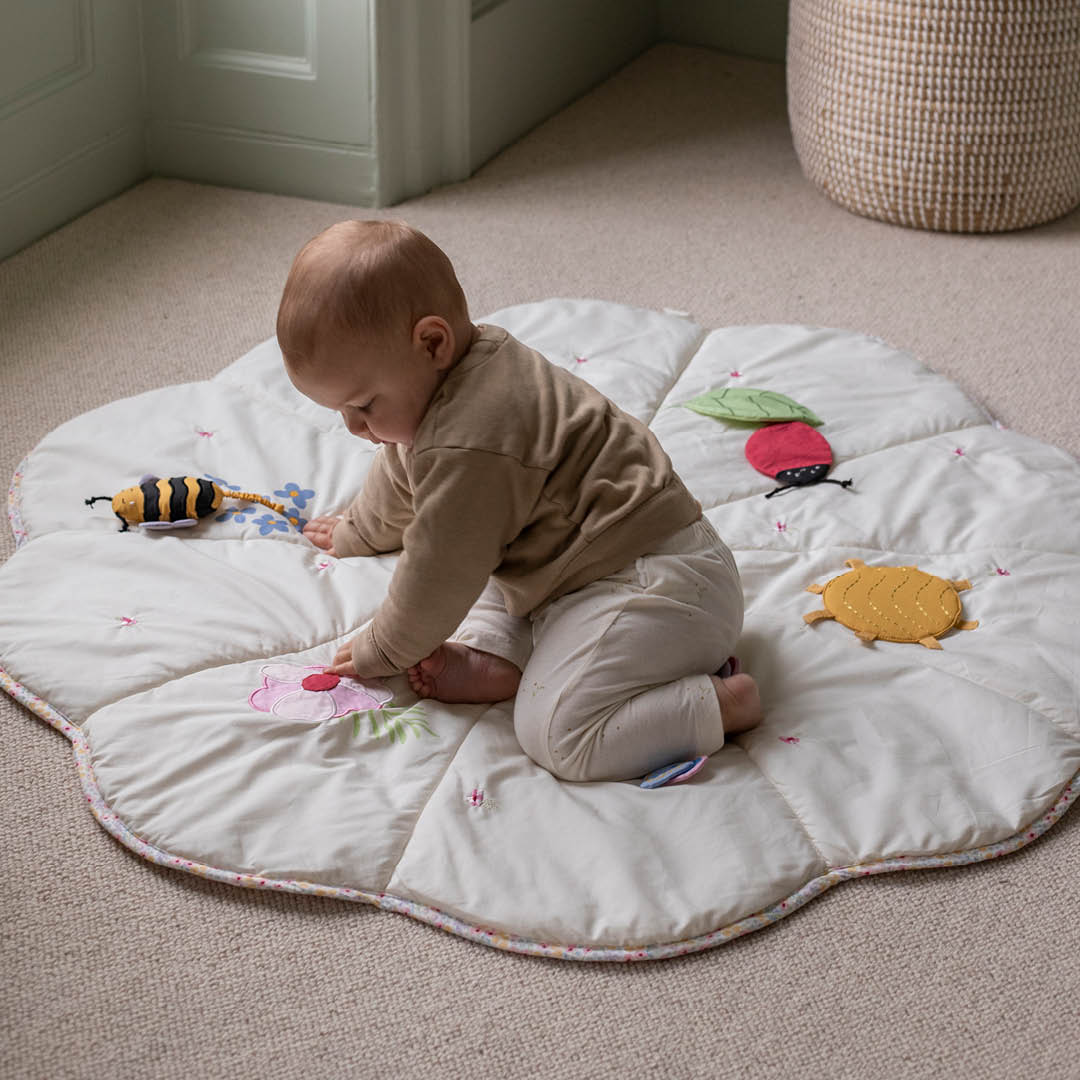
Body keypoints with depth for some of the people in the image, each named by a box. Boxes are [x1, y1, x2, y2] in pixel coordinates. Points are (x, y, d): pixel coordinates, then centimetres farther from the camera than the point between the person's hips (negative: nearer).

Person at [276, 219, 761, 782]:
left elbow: (440, 572, -15)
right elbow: (401, 474, 31)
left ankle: (720, 703, -17)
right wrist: (358, 531, 49)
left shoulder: (468, 448, -25)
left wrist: (382, 651, 2)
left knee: (556, 735, -24)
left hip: (655, 588, -12)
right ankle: (493, 658, 0)